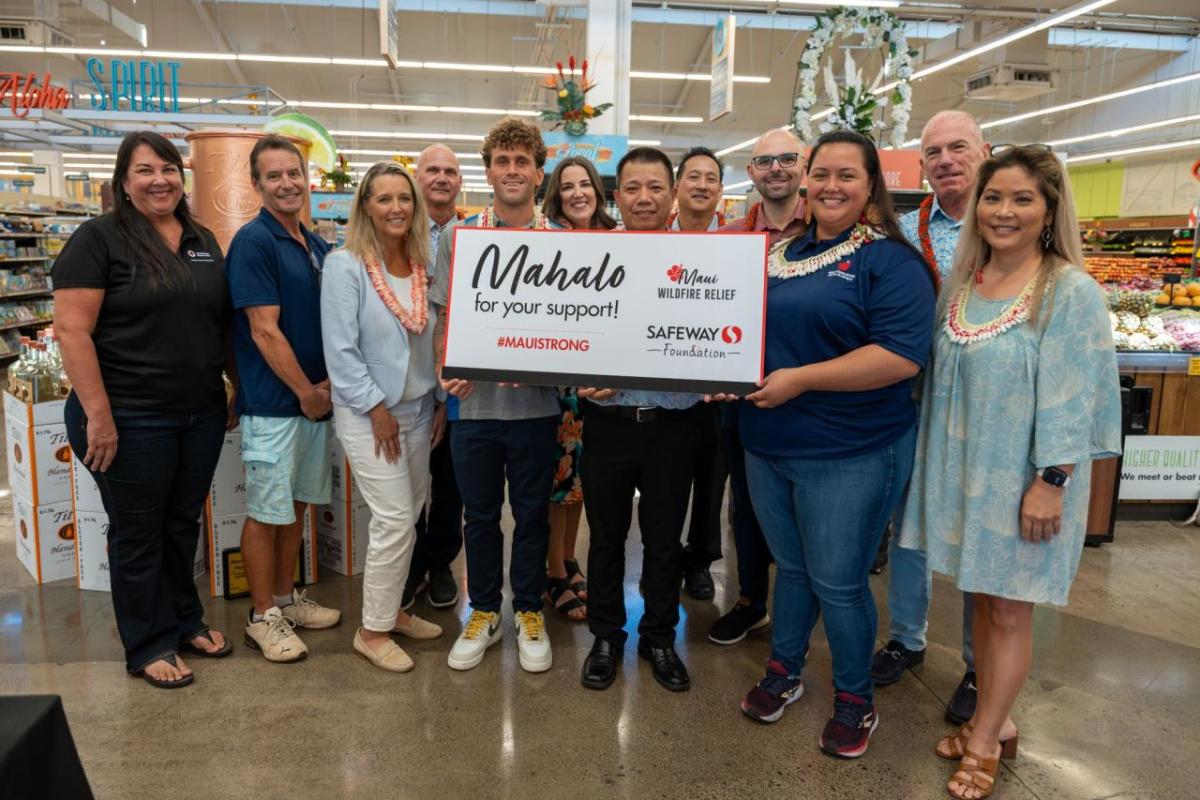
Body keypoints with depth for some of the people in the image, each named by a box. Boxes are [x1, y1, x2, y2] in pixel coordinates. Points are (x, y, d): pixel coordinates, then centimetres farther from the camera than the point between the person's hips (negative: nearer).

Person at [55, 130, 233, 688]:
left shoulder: (203, 241, 10)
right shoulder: (98, 238, -8)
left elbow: (222, 320, 17)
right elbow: (72, 331, -14)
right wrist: (98, 414, -19)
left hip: (202, 413, 6)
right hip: (131, 419, -5)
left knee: (183, 522, 18)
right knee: (138, 532, 8)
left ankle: (185, 619, 35)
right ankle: (149, 645, 23)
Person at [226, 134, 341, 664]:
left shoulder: (317, 246, 11)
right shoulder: (253, 242, -12)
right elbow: (265, 330, -17)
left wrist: (329, 383, 0)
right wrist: (306, 392, -12)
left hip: (316, 397, 8)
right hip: (273, 402, -7)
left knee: (297, 504, 16)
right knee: (266, 511, 3)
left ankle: (287, 597, 31)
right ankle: (263, 617, 16)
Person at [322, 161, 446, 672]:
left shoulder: (423, 265, 5)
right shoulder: (345, 265, -11)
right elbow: (340, 349, -15)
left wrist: (442, 402, 7)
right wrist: (376, 408, -16)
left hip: (417, 410, 6)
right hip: (367, 412, -6)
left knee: (407, 516, 13)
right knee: (395, 520, -7)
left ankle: (390, 609, 30)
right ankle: (372, 631, 10)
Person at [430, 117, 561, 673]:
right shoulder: (458, 237, 5)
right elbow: (444, 319, 6)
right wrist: (447, 371, -12)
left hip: (536, 403, 0)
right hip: (473, 401, 1)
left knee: (532, 513, 11)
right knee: (480, 513, 12)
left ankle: (529, 612, 29)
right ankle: (483, 612, 29)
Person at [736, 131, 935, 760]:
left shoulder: (891, 260, -11)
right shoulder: (781, 253, 10)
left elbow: (902, 355, -22)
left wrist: (800, 379, -23)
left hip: (849, 455, -6)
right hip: (767, 447, 6)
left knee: (837, 583, 7)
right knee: (789, 566, 20)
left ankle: (855, 699, 30)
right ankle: (783, 672, 40)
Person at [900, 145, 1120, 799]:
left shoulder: (1071, 293, -11)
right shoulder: (959, 284, 6)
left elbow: (1070, 399, -15)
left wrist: (1051, 482, -18)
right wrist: (936, 461, 12)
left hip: (1021, 478, -6)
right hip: (964, 468, 6)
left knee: (1008, 609, 7)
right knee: (981, 598, 16)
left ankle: (984, 739, 23)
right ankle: (993, 723, 32)